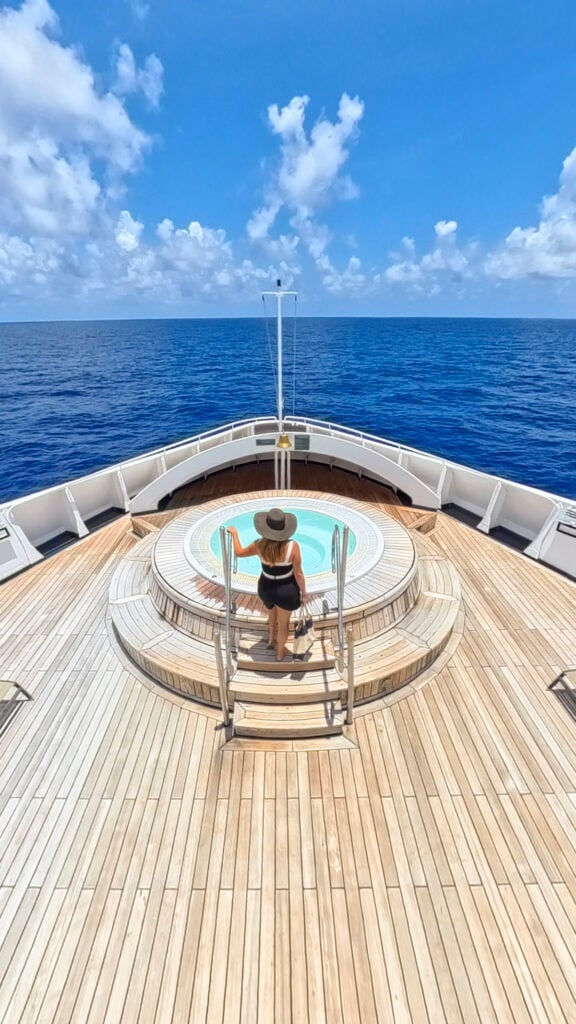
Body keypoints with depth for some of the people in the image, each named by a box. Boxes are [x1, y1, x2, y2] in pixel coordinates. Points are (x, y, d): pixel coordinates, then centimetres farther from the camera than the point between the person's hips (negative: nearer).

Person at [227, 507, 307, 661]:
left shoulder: (259, 546, -19)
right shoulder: (293, 546, -27)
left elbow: (239, 553, 0)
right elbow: (298, 574, -19)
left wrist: (234, 533, 13)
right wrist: (303, 592, -2)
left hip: (266, 588, 3)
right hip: (286, 590, -3)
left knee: (272, 615, 35)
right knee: (283, 623, 24)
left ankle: (272, 639, 61)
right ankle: (280, 653, 46)